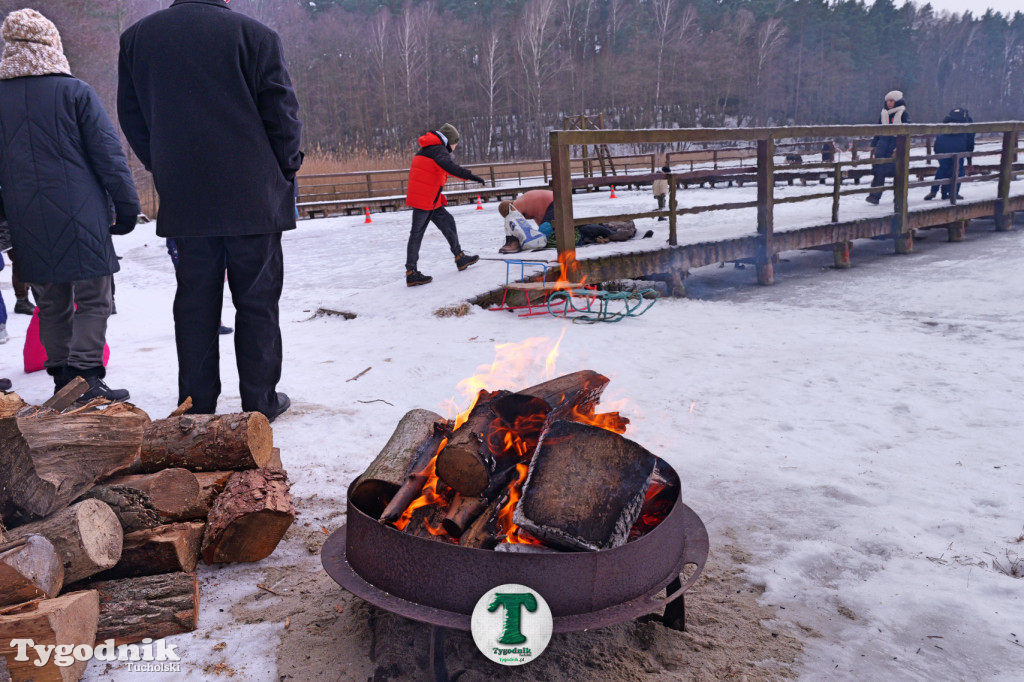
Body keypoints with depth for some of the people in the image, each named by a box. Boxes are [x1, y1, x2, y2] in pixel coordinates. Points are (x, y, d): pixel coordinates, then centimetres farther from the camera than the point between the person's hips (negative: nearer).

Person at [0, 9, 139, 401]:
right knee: (93, 299, 2)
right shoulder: (75, 92, -5)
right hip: (80, 217, -4)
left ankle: (62, 378, 17)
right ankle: (86, 378, -6)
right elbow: (108, 153, -6)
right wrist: (127, 205, -1)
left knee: (50, 304, 13)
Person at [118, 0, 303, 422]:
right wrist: (286, 168, 7)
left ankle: (196, 404, 15)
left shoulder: (136, 37, 6)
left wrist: (165, 169, 17)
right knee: (257, 300, 6)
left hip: (184, 200, 3)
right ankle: (260, 401, 12)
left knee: (195, 301, 11)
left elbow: (133, 118, 9)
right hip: (253, 198, -3)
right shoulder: (256, 35, -7)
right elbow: (282, 114, -7)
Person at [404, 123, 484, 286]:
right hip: (424, 199, -10)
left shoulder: (425, 150, 20)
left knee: (447, 222, 15)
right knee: (417, 233, -6)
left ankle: (460, 258, 23)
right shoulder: (439, 150, -12)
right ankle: (411, 274, -2)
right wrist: (470, 175, -39)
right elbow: (449, 166, -31)